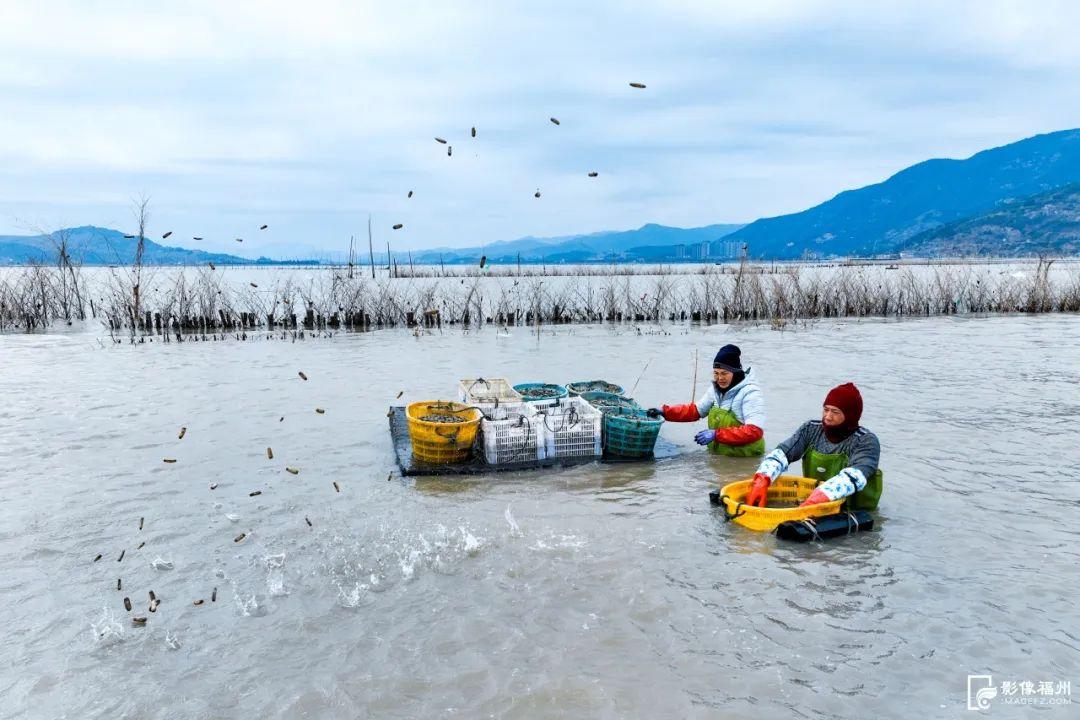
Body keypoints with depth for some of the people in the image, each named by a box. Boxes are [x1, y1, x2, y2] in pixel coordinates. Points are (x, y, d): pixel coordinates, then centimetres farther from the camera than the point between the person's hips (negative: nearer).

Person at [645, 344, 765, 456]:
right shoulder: (716, 389, 12)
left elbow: (755, 431, -21)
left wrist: (716, 434, -25)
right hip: (717, 456, 7)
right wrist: (664, 412, 7)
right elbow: (696, 410, 21)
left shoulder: (751, 394, -13)